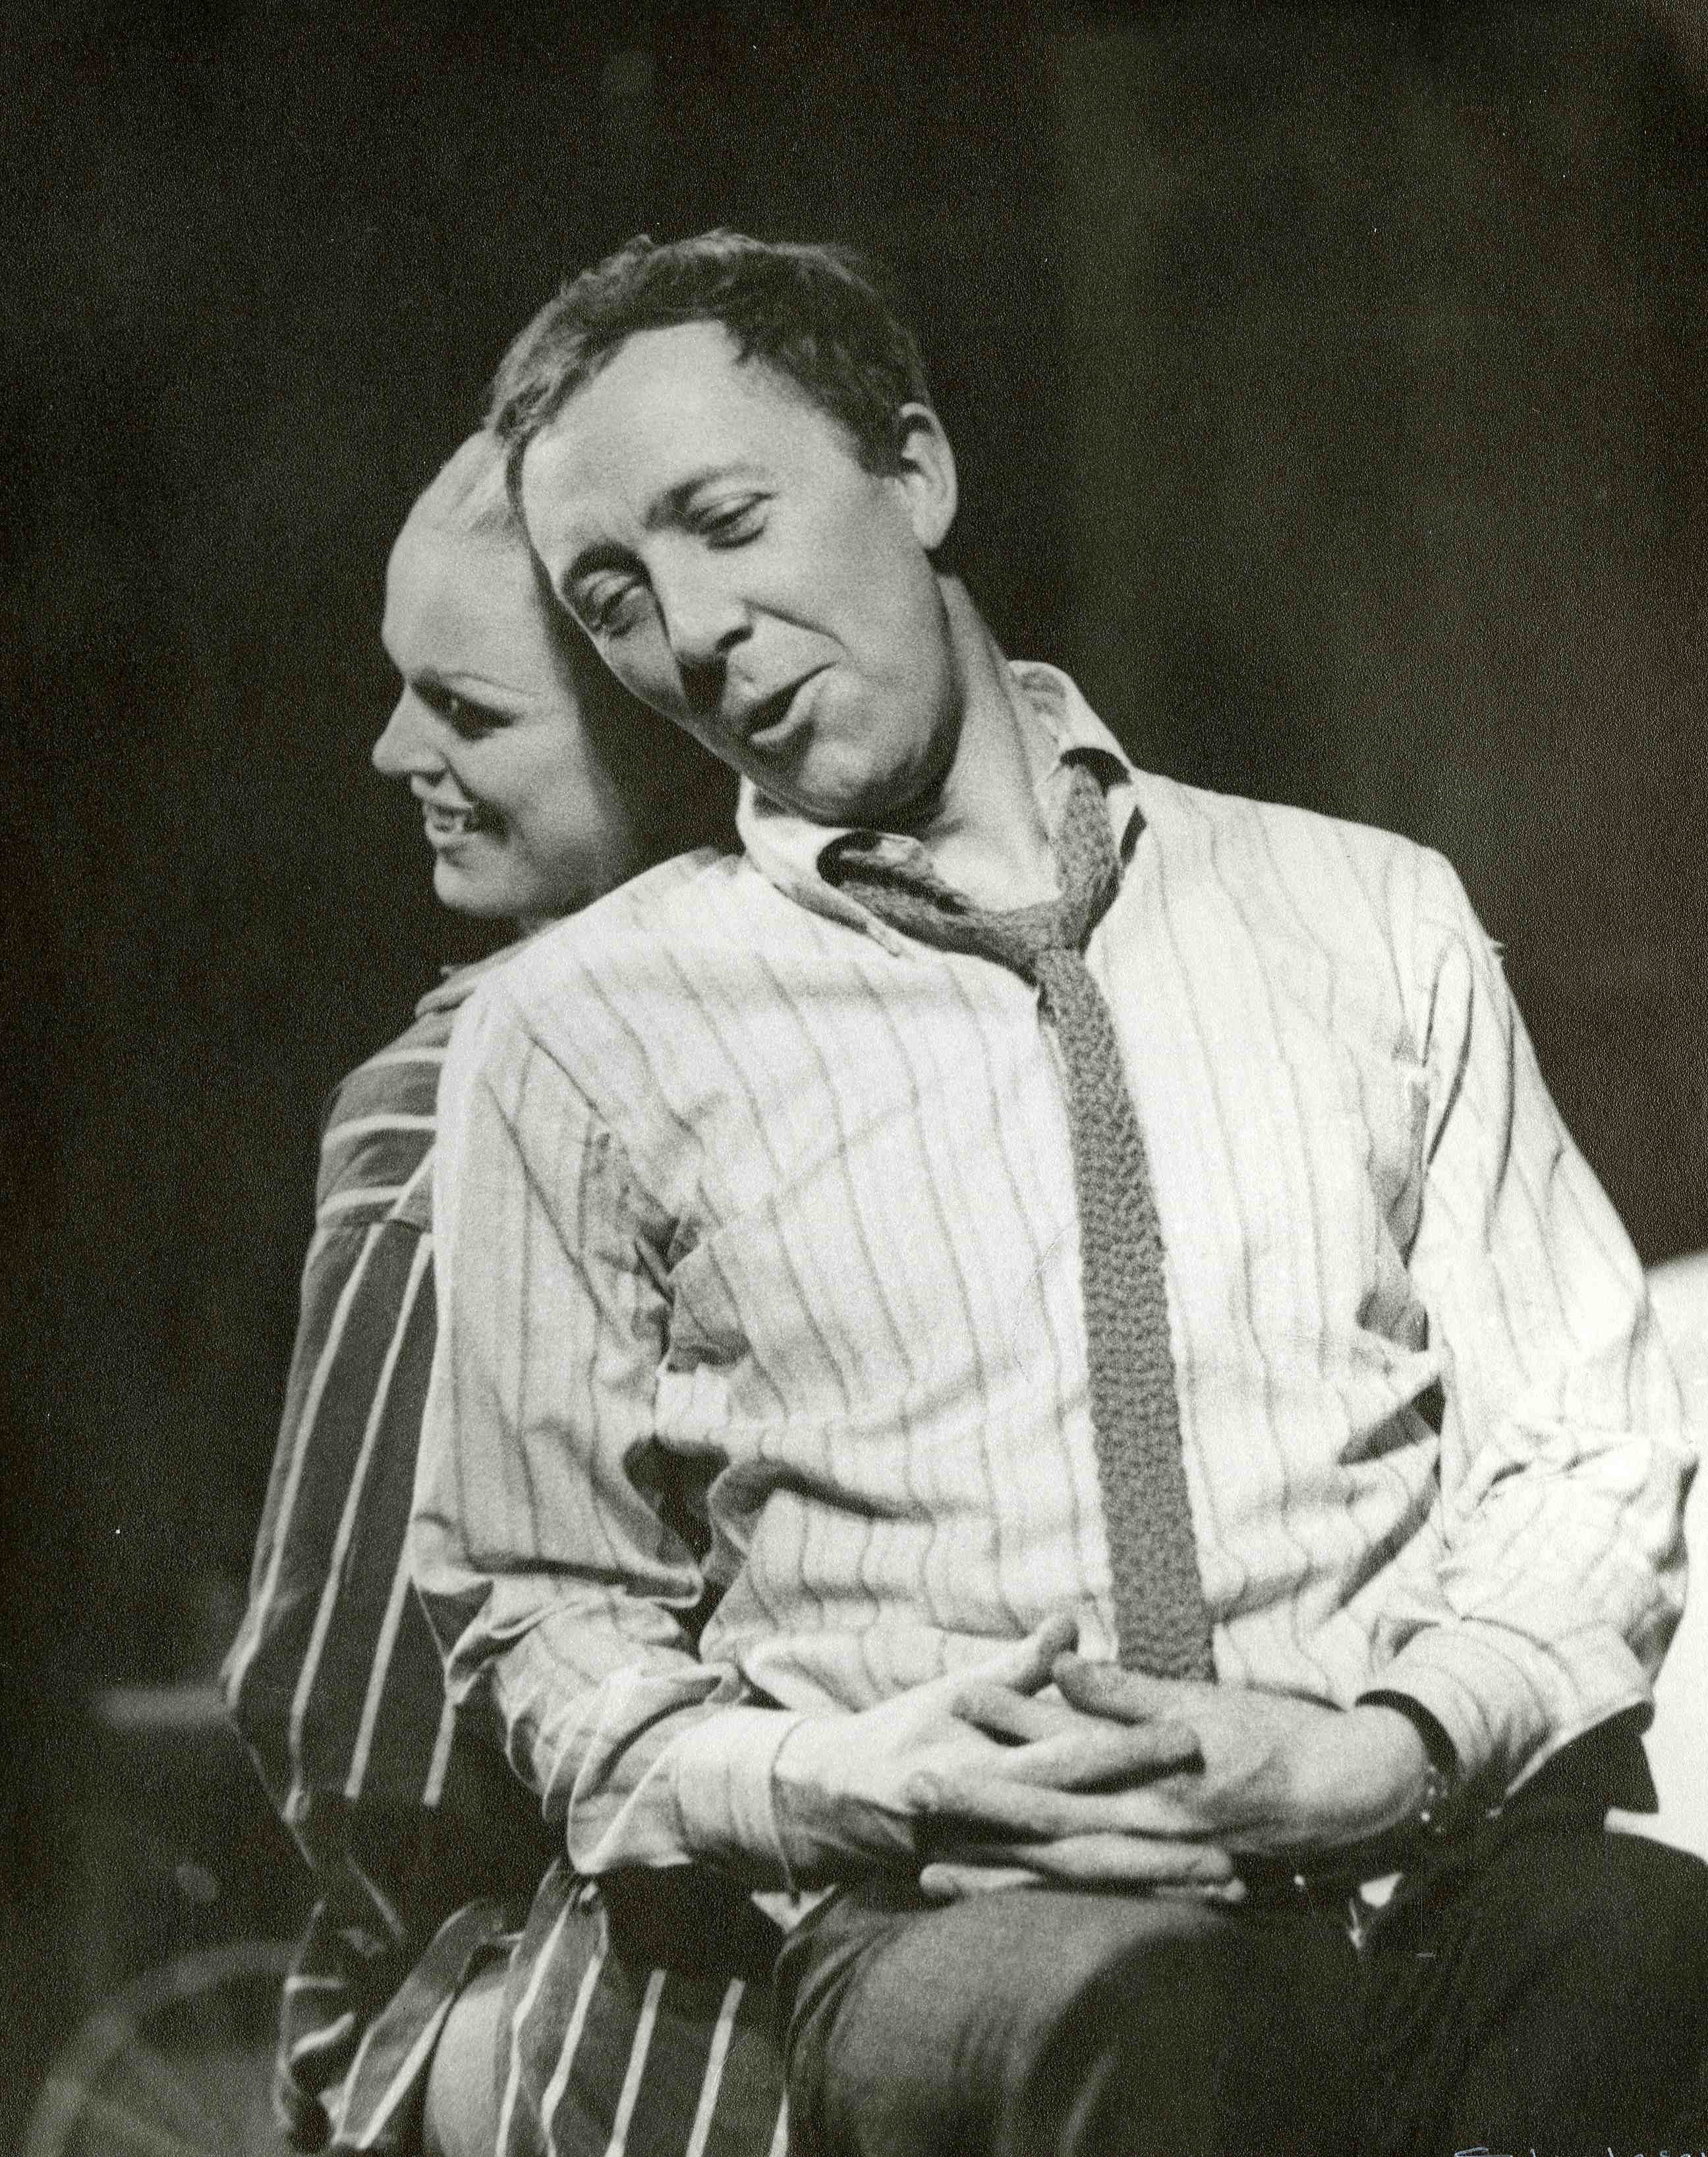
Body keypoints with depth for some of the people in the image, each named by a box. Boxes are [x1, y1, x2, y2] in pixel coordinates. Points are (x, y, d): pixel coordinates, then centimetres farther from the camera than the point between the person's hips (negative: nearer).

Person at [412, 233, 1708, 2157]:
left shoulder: (1373, 916, 17)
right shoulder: (577, 1035, 12)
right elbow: (548, 1625, 14)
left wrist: (1376, 1753, -7)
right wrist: (843, 1782, -7)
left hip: (1444, 1871, 2)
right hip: (953, 1930, -2)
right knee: (1123, 1999, -40)